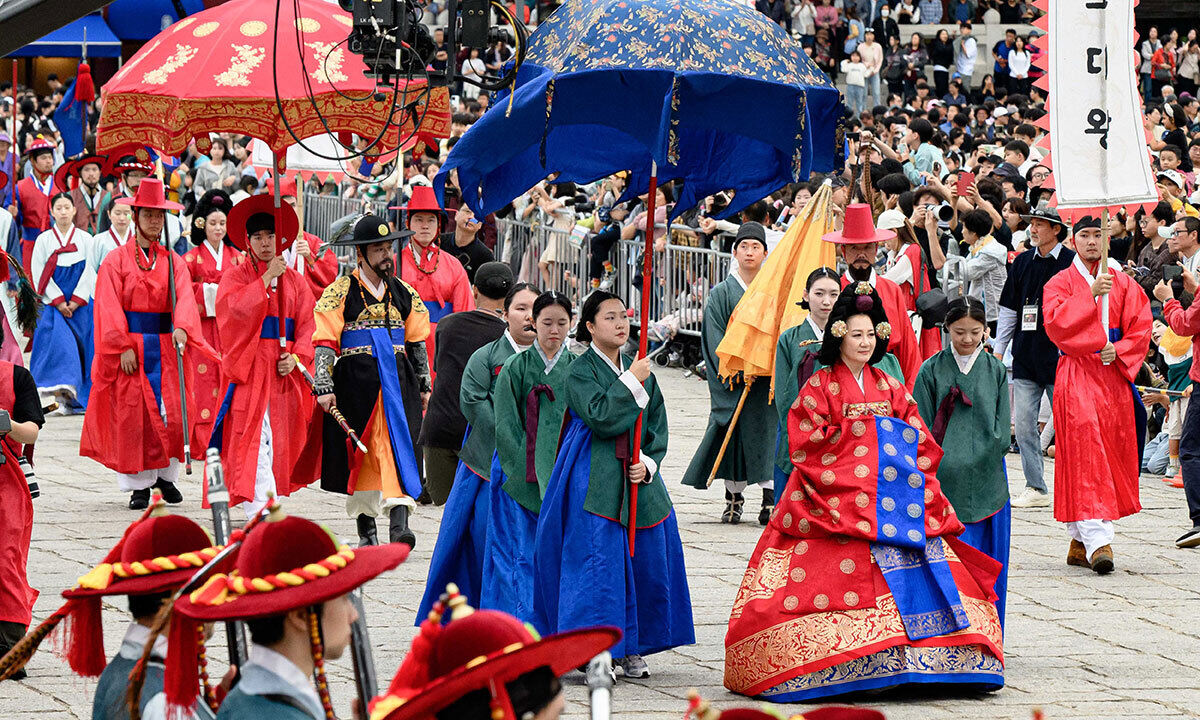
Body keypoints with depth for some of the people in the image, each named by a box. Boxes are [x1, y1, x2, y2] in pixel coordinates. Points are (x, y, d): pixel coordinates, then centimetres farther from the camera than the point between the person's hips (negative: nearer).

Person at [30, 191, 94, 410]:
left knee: (81, 343, -3)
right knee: (57, 339, -20)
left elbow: (90, 272, 1)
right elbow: (38, 273, -1)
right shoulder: (44, 240, 5)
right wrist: (58, 301, -9)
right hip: (52, 303, -1)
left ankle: (77, 399, 3)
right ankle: (62, 388, -26)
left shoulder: (85, 239, 6)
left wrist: (76, 301, -9)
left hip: (80, 304, 1)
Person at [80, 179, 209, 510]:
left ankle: (166, 475, 16)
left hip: (165, 346, 2)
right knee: (132, 415, -3)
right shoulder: (116, 261, 3)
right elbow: (110, 308, -3)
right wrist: (123, 347, -14)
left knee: (171, 413, -4)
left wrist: (181, 327, -26)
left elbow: (184, 297, -6)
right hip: (129, 346, -2)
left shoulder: (173, 262, 10)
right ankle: (139, 485, 4)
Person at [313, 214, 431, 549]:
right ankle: (366, 530, 15)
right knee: (359, 454, 3)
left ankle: (399, 522, -20)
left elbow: (418, 342, 18)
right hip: (356, 380, -2)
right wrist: (325, 387, -13)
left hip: (397, 380, 2)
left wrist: (423, 384, 16)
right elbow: (325, 343, -6)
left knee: (399, 446, -12)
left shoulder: (404, 293, 11)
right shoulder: (340, 292, -2)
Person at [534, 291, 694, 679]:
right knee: (598, 562, -10)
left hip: (637, 476, 6)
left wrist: (647, 463, -4)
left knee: (645, 557, 4)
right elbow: (600, 417, -19)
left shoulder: (639, 369, 13)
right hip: (595, 482, -6)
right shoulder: (581, 371, -5)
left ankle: (631, 648, 14)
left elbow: (657, 425, 12)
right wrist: (632, 382, -16)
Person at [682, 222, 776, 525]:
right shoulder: (722, 293, 5)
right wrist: (737, 372, -14)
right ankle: (733, 498, 10)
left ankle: (770, 500, -9)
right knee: (733, 436, -1)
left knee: (767, 432, -8)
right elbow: (715, 340, -2)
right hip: (732, 382, 0)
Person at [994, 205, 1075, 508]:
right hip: (1026, 356, 5)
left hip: (1059, 356, -5)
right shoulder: (1022, 262, 10)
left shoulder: (1071, 262, -4)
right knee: (1023, 425, 1)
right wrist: (998, 351, 12)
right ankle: (1036, 489, 6)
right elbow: (1008, 309, 16)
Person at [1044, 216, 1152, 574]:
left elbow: (1140, 328, 7)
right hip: (1077, 377, -4)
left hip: (1115, 375, 4)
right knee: (1085, 452, -17)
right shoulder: (1061, 283, 5)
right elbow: (1055, 322, -11)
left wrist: (1119, 350, -10)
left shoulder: (1125, 284, 14)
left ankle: (1081, 542, 12)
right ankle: (1098, 540, -26)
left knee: (1112, 452, 3)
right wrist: (1091, 295, -19)